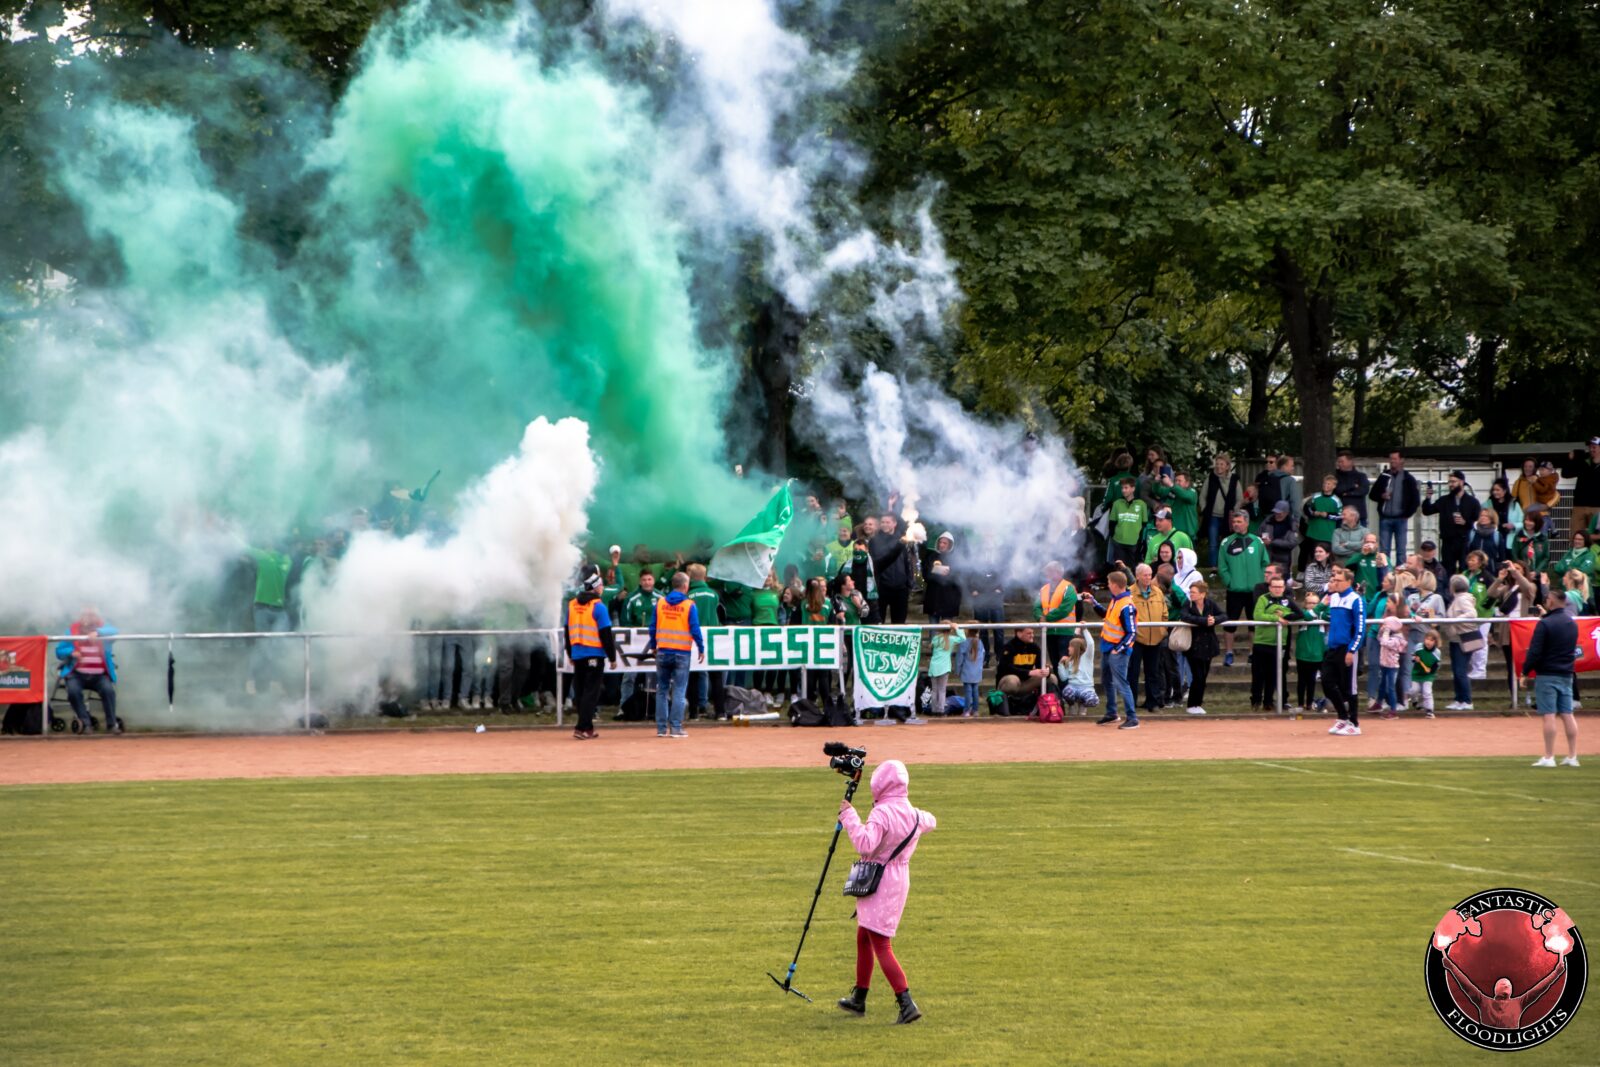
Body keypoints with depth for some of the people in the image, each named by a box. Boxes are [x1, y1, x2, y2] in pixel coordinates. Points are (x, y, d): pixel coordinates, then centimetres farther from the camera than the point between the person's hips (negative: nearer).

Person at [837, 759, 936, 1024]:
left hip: (879, 882, -9)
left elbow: (865, 844, -32)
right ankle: (858, 999, 31)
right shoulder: (915, 815, 5)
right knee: (863, 937, 21)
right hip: (900, 879, 9)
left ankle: (906, 1003, -19)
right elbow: (930, 822, 30)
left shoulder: (882, 813, -19)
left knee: (881, 945, -9)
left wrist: (849, 816, -23)